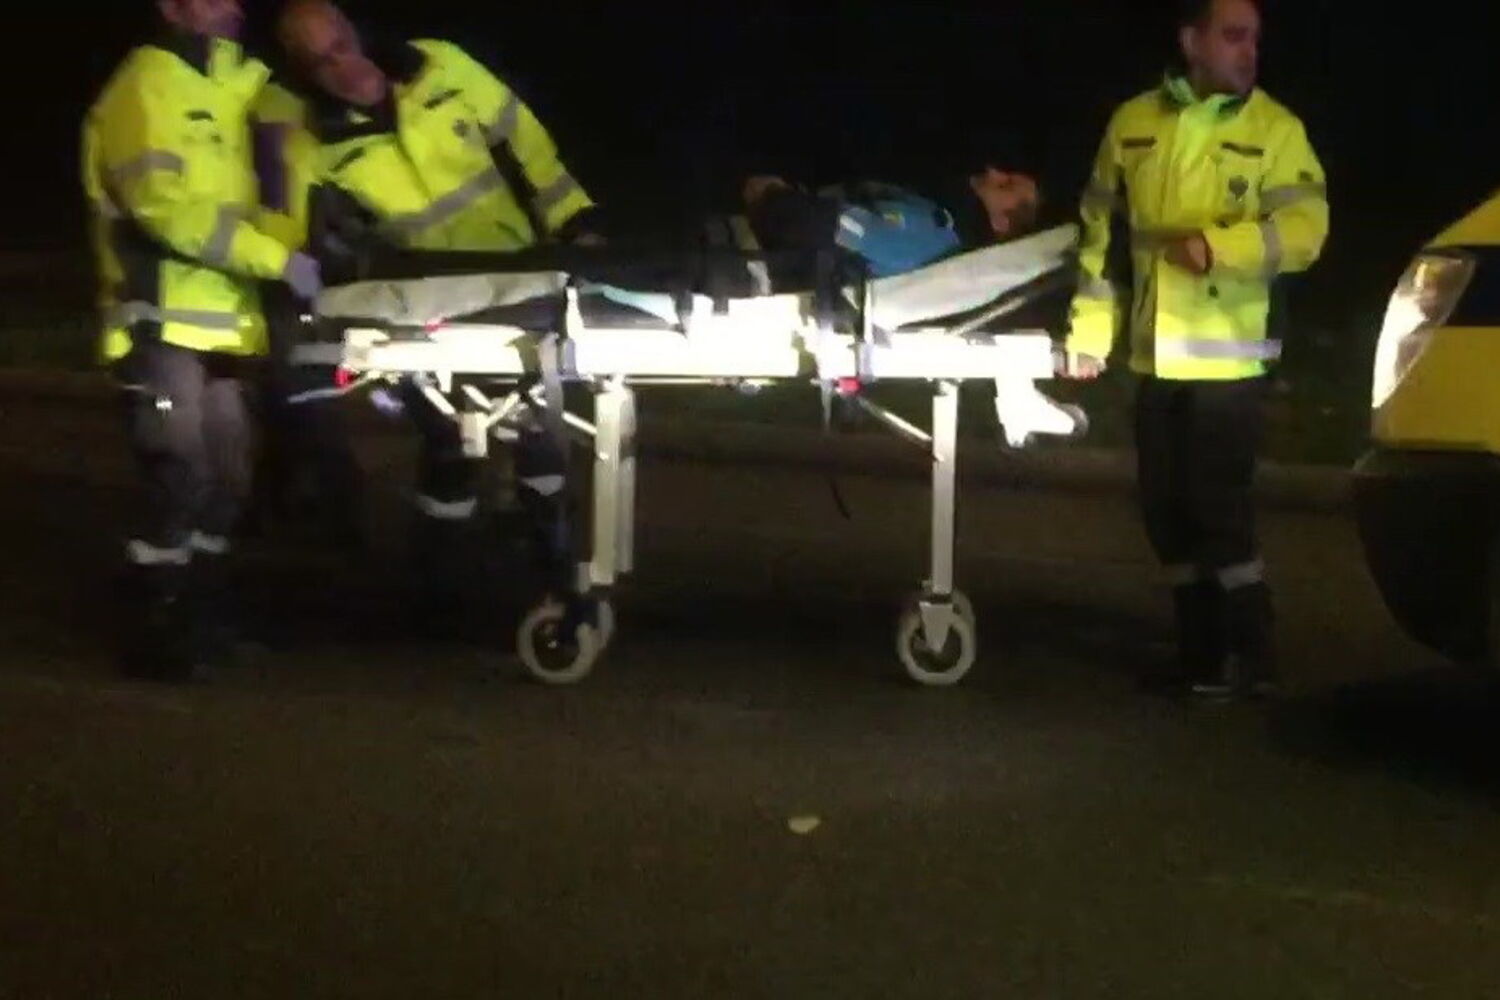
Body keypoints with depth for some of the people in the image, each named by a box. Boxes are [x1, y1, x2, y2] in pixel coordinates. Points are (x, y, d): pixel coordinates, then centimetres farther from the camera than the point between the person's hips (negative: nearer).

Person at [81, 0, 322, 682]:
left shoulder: (225, 89, 18)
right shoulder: (146, 88, -9)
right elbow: (166, 205, -20)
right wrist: (275, 258, -20)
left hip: (216, 324, 9)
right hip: (164, 325, -9)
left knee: (223, 480, 11)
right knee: (180, 480, -11)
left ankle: (200, 623, 22)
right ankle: (152, 638, -3)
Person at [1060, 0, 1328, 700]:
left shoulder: (1275, 129, -6)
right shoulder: (1133, 123, 5)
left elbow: (1303, 227, -17)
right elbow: (1099, 232, 11)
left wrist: (1218, 244, -30)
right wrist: (1088, 331, 9)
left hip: (1228, 357, -5)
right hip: (1154, 357, 5)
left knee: (1217, 510, -5)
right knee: (1169, 514, 10)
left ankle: (1252, 660, 7)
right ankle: (1201, 656, 22)